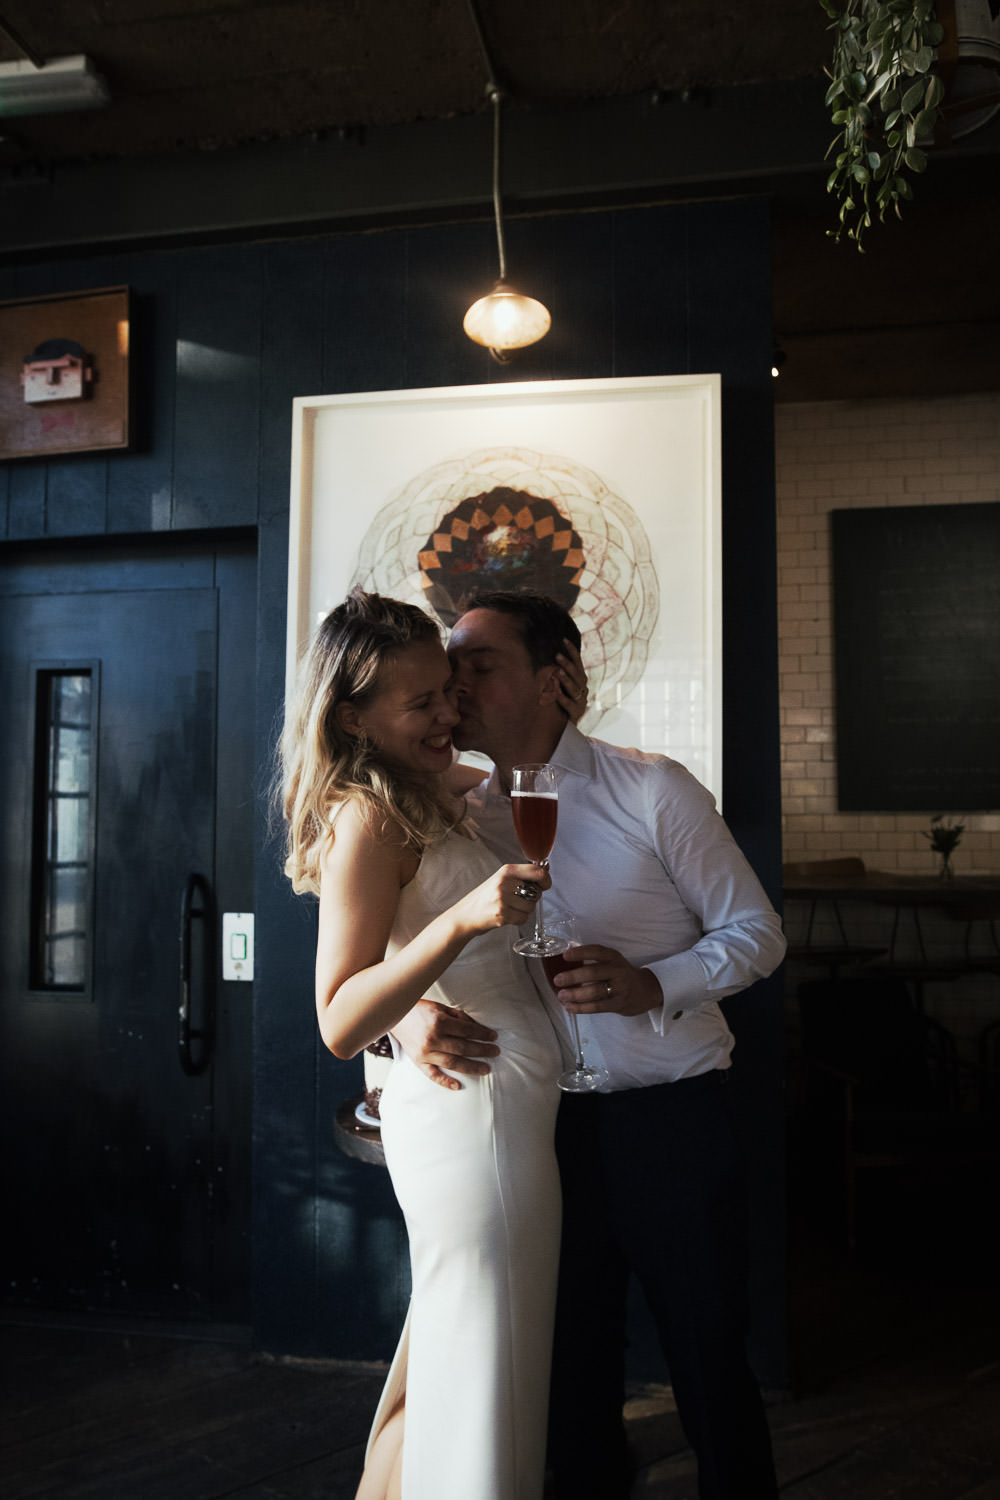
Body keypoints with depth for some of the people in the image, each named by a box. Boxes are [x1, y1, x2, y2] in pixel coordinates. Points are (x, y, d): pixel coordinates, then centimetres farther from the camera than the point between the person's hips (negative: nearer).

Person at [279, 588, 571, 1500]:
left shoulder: (429, 801, 13)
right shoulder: (370, 818, -16)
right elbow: (341, 1022, -23)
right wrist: (463, 919, -32)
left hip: (502, 1109, 10)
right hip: (474, 1113, -10)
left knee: (435, 1367, 20)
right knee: (477, 1389, 2)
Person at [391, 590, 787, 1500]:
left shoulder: (652, 790, -6)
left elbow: (757, 932, -3)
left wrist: (653, 985, -21)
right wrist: (410, 1017, -16)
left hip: (671, 1118, -3)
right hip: (547, 1125, 3)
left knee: (710, 1363, 8)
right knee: (572, 1366, 16)